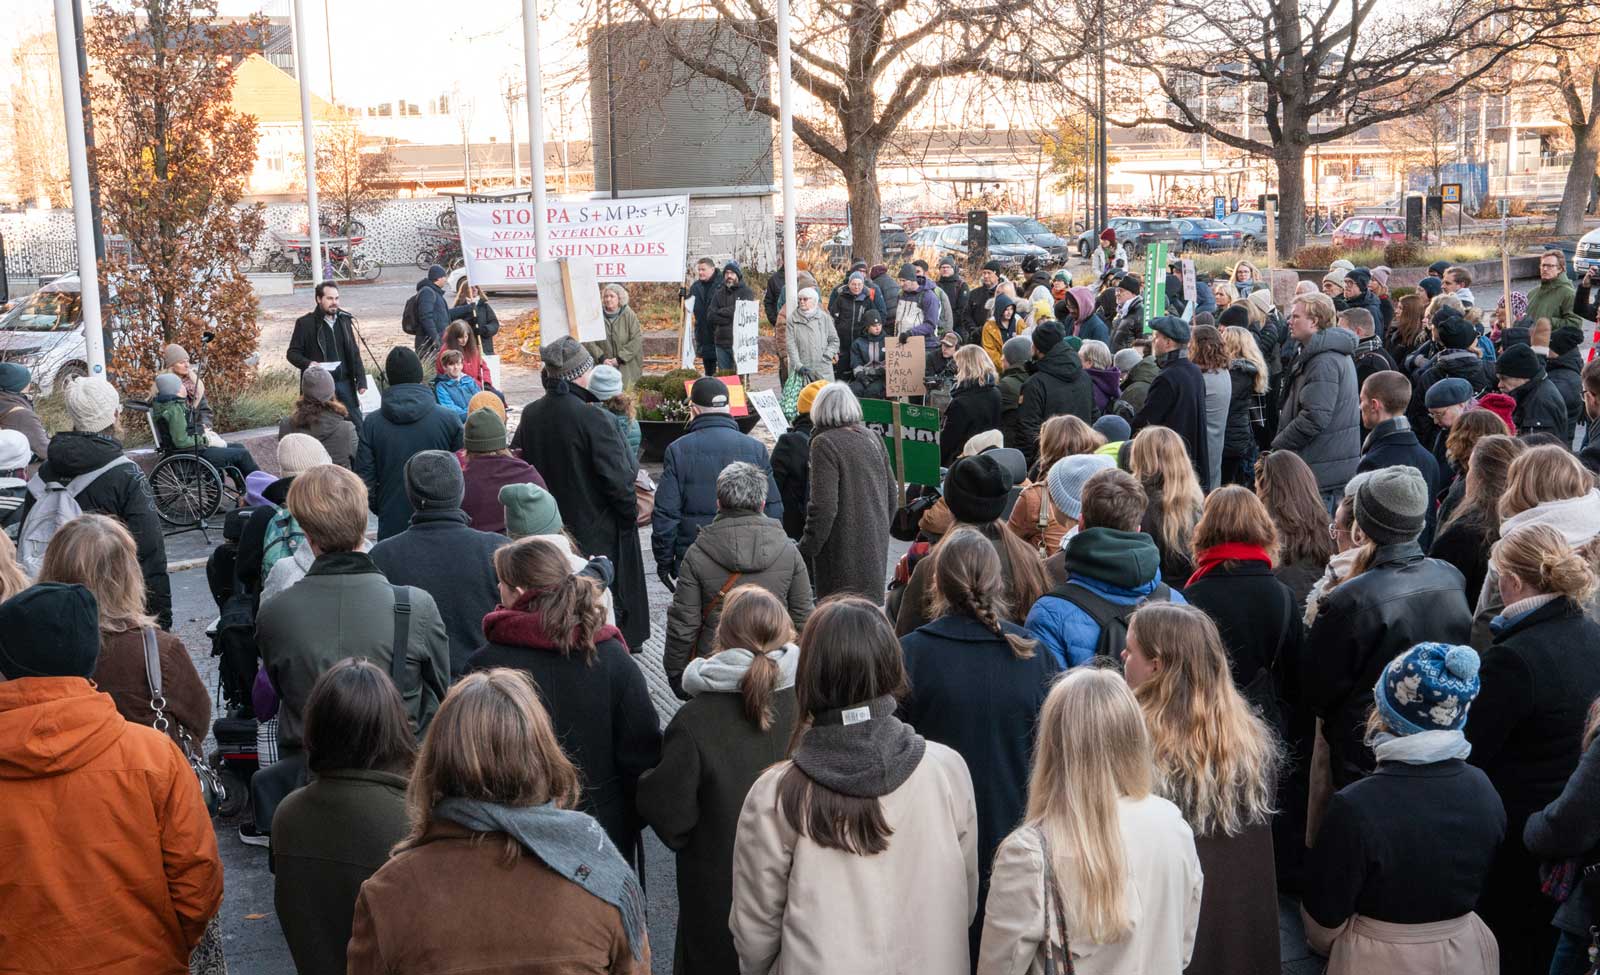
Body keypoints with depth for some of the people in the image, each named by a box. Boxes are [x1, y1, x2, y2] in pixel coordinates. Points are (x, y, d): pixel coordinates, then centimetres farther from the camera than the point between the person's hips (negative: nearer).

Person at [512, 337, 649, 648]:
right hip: (597, 532, -6)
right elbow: (616, 478, -21)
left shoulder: (531, 415, -2)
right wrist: (631, 512, -4)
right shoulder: (592, 419, -22)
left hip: (548, 529, 6)